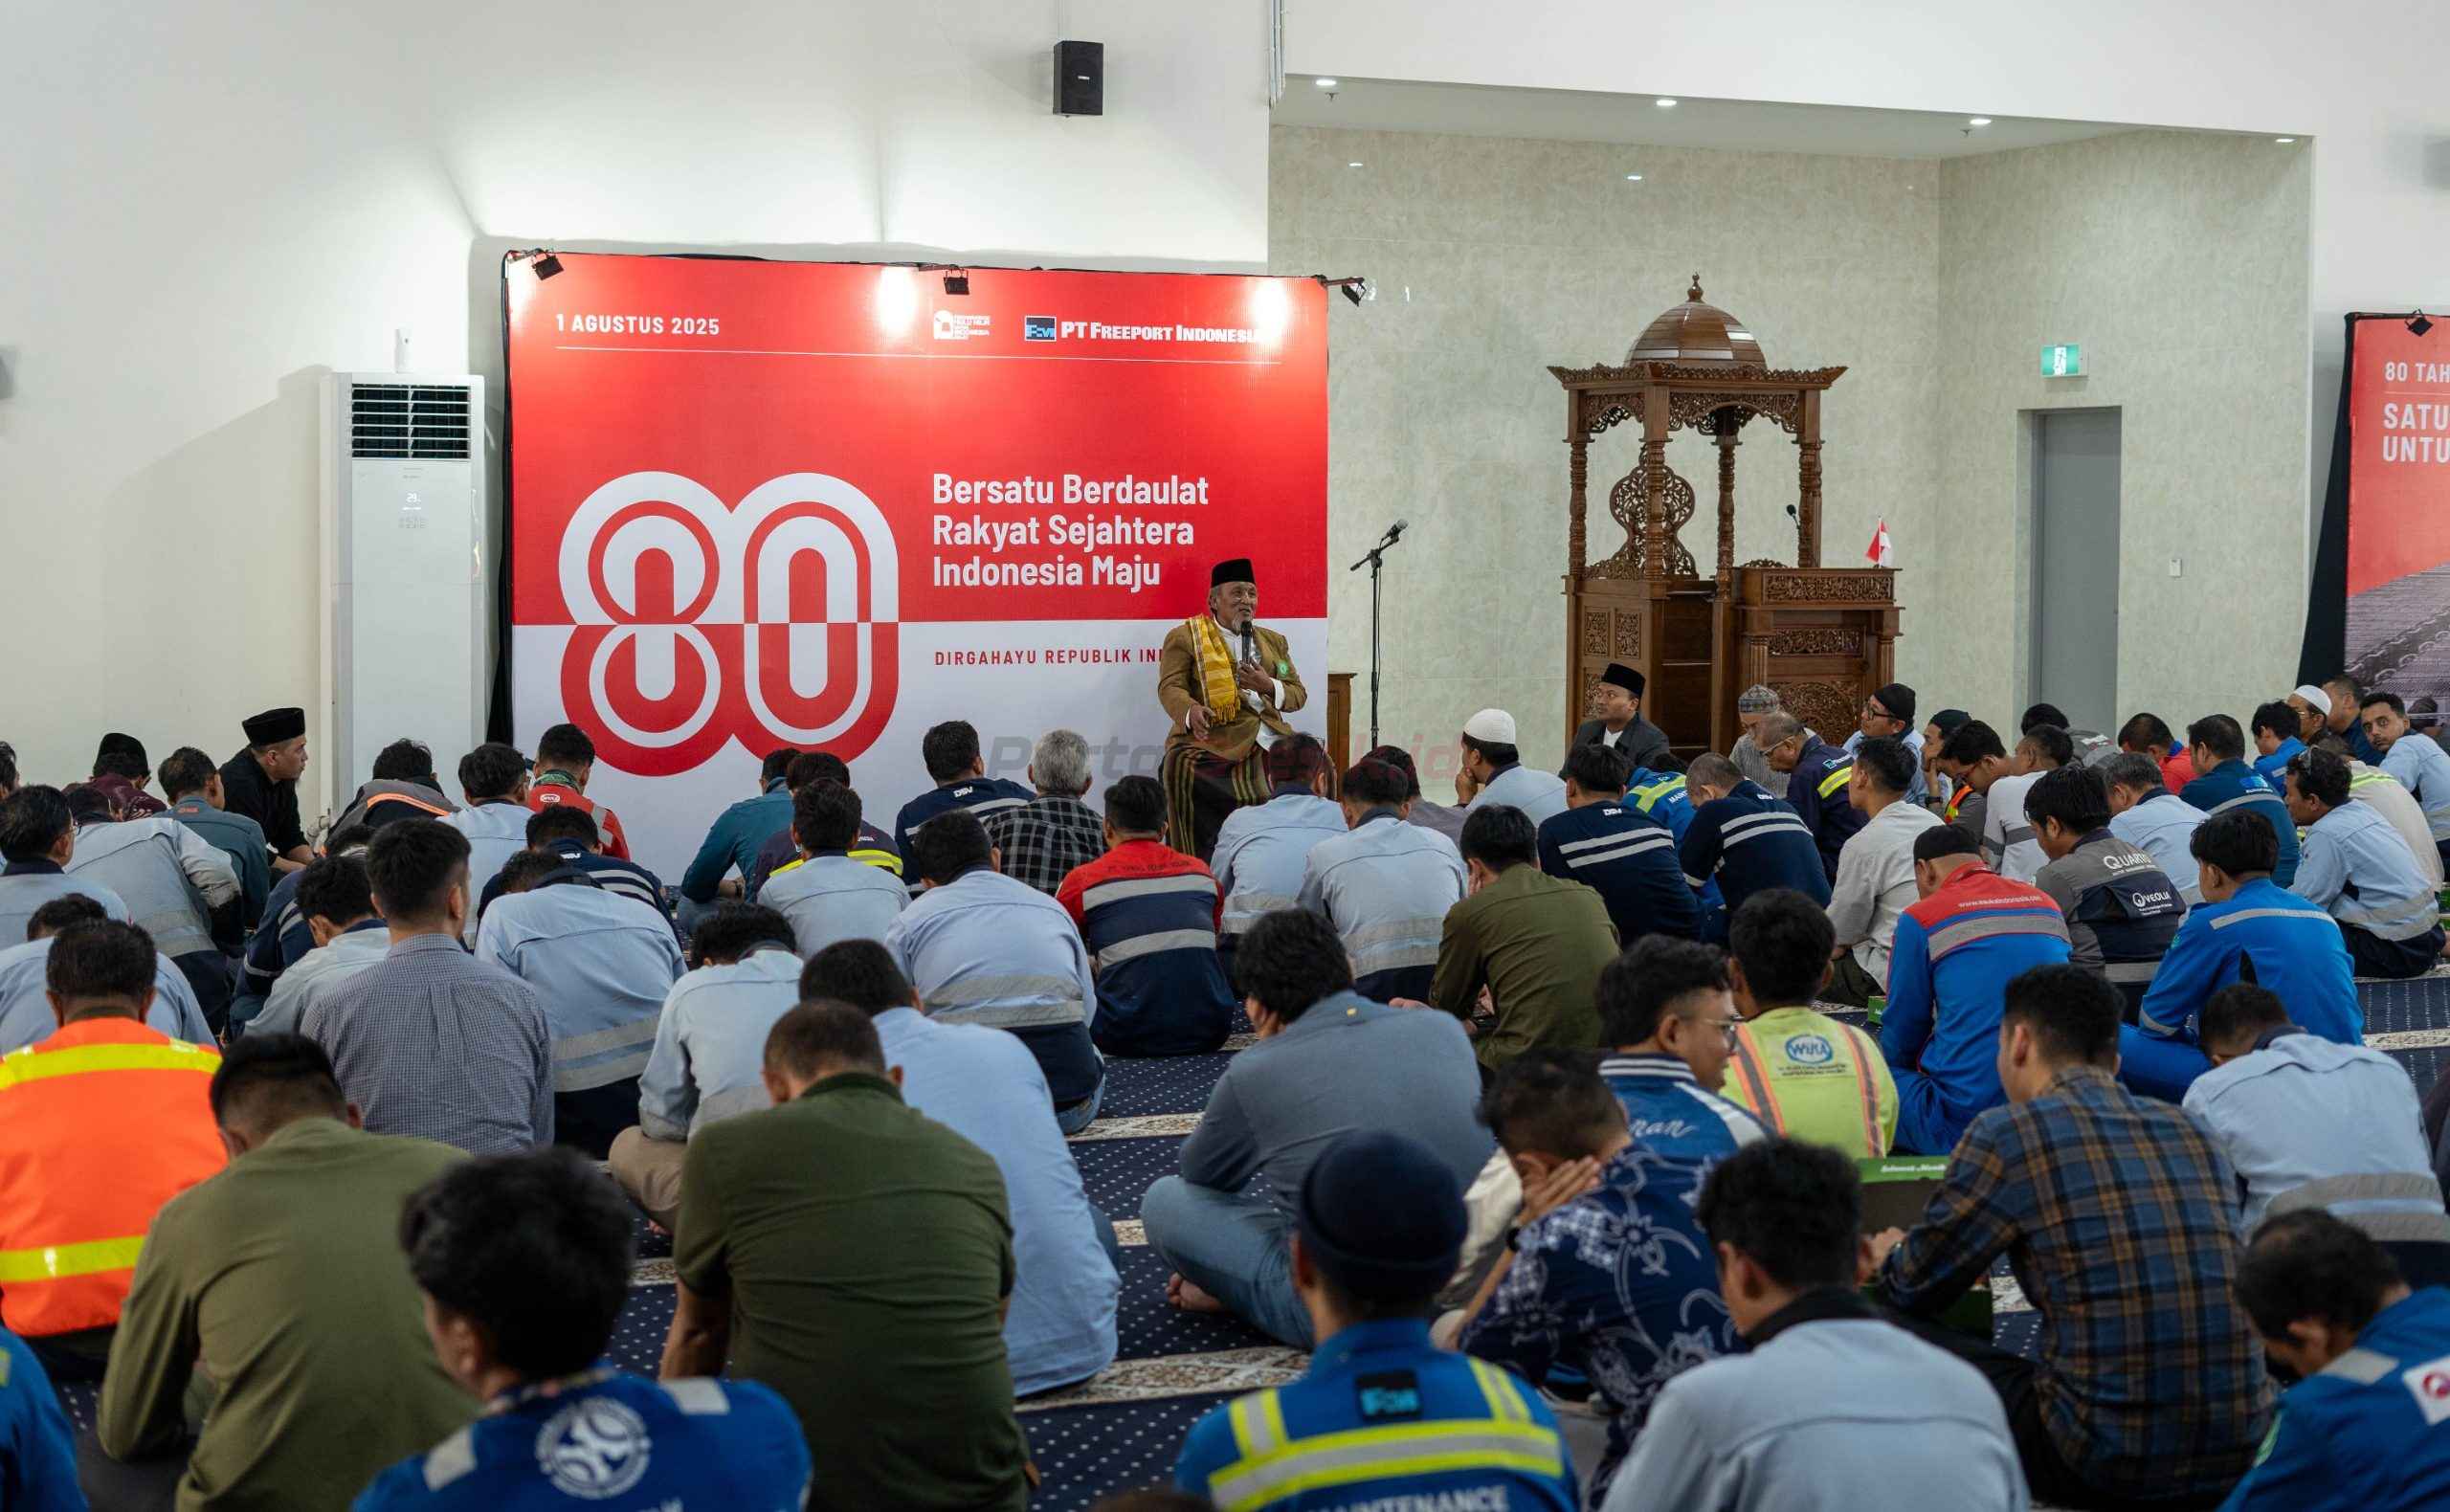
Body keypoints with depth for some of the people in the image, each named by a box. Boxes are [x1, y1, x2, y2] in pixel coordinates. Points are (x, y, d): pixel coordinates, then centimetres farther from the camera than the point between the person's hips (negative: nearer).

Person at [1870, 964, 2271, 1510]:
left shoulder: (2008, 1134, -4)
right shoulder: (2196, 1136, 12)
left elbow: (1915, 1292, 7)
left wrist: (1889, 1258, 33)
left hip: (2104, 1465, -6)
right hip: (2235, 1459, 6)